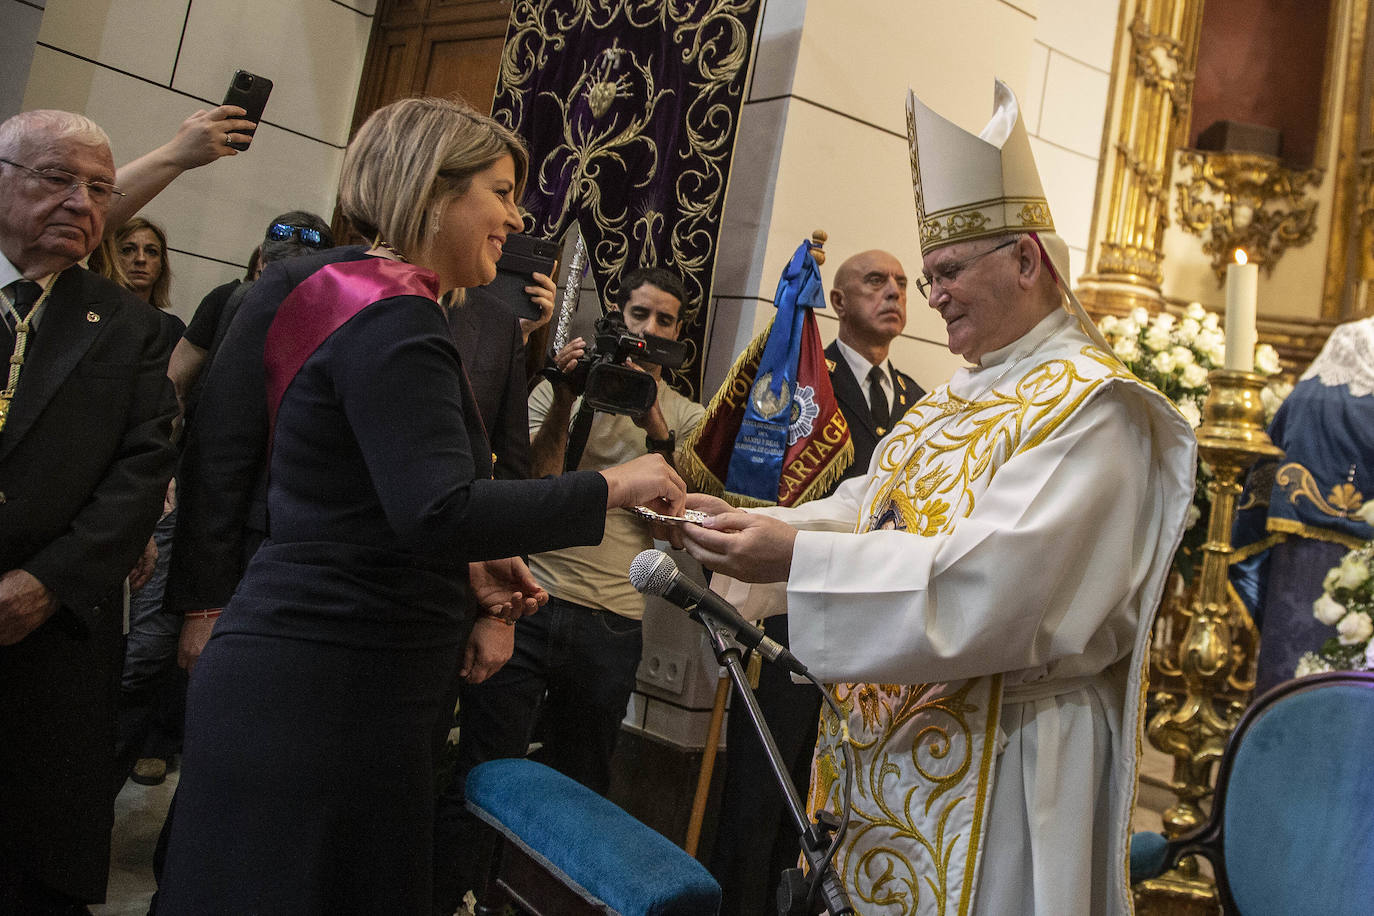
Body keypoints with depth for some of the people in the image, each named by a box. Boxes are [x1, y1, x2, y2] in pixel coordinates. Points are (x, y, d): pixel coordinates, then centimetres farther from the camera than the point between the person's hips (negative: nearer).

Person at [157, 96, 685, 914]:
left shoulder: (352, 293, 14)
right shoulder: (395, 321, -18)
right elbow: (440, 509, -30)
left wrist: (465, 562, 10)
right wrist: (609, 488, -21)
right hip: (330, 685, -10)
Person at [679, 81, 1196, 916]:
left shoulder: (1089, 407, -15)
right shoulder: (958, 400, 12)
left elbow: (996, 588, -26)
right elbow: (868, 509, 12)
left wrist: (800, 558, -28)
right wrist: (748, 536, -5)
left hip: (994, 767, -8)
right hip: (889, 743, 8)